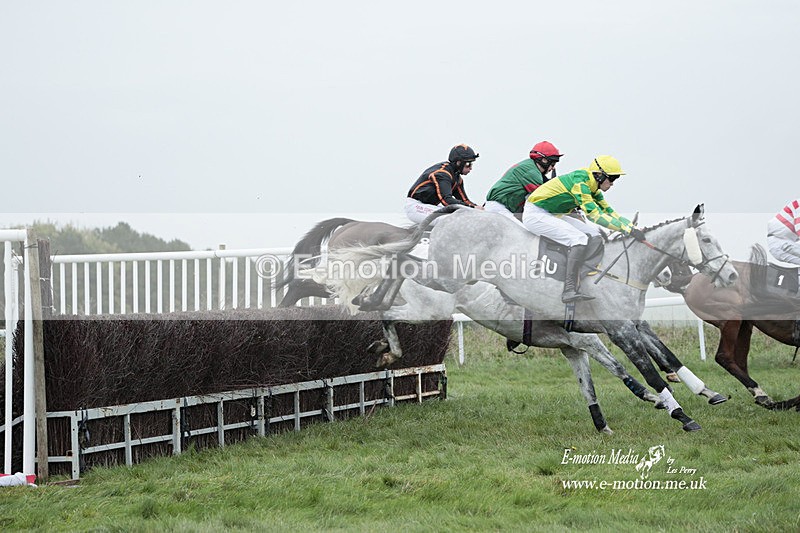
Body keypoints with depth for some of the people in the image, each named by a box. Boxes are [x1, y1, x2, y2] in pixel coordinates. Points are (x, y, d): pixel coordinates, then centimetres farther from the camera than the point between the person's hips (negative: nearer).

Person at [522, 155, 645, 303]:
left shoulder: (592, 187, 6)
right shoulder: (579, 181, -23)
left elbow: (609, 212, 12)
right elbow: (594, 214, -28)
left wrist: (634, 228, -1)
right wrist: (627, 229, -30)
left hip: (552, 215, 11)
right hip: (535, 214, -11)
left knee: (594, 233, 6)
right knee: (580, 239, -25)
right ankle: (569, 291, -35)